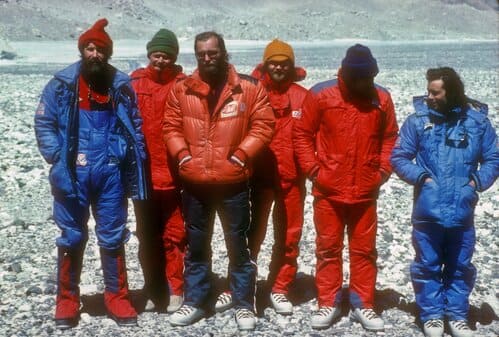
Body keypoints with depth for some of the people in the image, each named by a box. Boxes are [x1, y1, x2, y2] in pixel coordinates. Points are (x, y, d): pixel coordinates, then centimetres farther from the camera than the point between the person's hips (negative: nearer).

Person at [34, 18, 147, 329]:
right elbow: (43, 123, 3)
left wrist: (134, 169, 2)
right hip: (72, 175, -1)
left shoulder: (122, 85, 3)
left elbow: (135, 128, 9)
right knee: (72, 238, 8)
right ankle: (67, 300, 21)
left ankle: (117, 297, 21)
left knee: (113, 237, 8)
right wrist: (58, 158, -8)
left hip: (111, 174, 1)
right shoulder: (62, 85, -1)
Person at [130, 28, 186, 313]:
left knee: (173, 235, 4)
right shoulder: (134, 84, 4)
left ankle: (176, 290, 16)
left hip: (173, 174, -3)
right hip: (142, 174, 3)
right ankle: (154, 290, 25)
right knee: (147, 236, 13)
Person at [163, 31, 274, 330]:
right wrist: (183, 155, -7)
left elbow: (263, 125, -4)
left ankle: (244, 305, 19)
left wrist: (241, 155, -13)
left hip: (233, 182, -2)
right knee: (196, 246, 14)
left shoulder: (249, 88, -4)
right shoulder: (182, 89, 3)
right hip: (194, 183, 3)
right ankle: (195, 302, 26)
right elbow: (171, 126, 7)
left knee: (238, 245, 7)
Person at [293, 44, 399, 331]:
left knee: (364, 249, 9)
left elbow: (390, 138, 10)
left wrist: (383, 171, 1)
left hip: (366, 191, 2)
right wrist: (313, 169, -6)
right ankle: (328, 304, 19)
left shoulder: (381, 98, 0)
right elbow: (302, 134, -1)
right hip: (328, 190, -2)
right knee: (328, 248, 8)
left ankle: (363, 305, 20)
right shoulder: (321, 94, -7)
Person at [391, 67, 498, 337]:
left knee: (460, 266, 13)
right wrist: (421, 176, -14)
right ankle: (432, 315, 23)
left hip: (462, 211, 1)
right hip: (427, 210, -1)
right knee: (428, 265, 9)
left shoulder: (477, 120, -1)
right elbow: (399, 158, 0)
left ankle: (457, 315, 27)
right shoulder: (417, 120, -4)